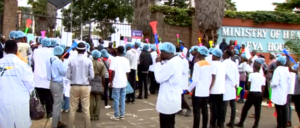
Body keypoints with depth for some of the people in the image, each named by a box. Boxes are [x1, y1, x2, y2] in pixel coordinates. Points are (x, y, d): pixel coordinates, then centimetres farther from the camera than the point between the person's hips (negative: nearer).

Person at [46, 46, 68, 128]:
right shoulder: (58, 61, -18)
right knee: (57, 104, -1)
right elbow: (64, 73, -10)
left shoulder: (50, 60, 7)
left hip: (52, 83, 9)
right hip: (58, 84, -9)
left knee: (57, 103, 19)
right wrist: (62, 62, 1)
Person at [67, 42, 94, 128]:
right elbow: (92, 76, -7)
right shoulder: (89, 61, -6)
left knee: (72, 109, 9)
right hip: (85, 87, -1)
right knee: (86, 109, 6)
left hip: (74, 86, 1)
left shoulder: (71, 61, -4)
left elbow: (68, 76, -3)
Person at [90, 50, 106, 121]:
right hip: (99, 84, 1)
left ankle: (91, 116, 7)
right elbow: (103, 76, -3)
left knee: (91, 100, 4)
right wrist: (103, 84, 8)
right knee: (98, 100, 7)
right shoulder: (101, 64, -3)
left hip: (91, 83, 0)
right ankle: (96, 116, 10)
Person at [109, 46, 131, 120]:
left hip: (116, 83, -4)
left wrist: (111, 81, -5)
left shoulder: (114, 59, -8)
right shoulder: (126, 60, 4)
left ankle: (116, 116, 7)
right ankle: (122, 115, 15)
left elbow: (113, 71, -12)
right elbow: (127, 72, 6)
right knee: (122, 99, 11)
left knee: (116, 99, 2)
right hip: (124, 82, 4)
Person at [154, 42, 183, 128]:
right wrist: (162, 63, 0)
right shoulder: (177, 60, 5)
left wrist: (158, 63, -12)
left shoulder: (171, 63, -26)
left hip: (168, 101, -10)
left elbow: (159, 78, -20)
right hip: (173, 99, 10)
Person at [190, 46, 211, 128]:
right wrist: (208, 87, 18)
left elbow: (195, 80, -15)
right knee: (205, 111, 10)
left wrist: (192, 89, -3)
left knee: (196, 112, 0)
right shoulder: (209, 64, 7)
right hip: (206, 92, 6)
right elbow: (210, 78, 10)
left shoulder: (197, 64, -13)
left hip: (198, 92, -6)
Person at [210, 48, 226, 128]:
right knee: (220, 108, 11)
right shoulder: (223, 65, 11)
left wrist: (209, 88, -11)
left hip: (214, 90, -7)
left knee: (214, 108, 0)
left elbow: (213, 77, -15)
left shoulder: (213, 63, -10)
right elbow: (224, 77, 15)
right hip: (221, 90, 7)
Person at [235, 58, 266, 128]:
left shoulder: (252, 75, -4)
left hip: (252, 93, -4)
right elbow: (263, 87, 5)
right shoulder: (263, 77, 7)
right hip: (259, 94, 4)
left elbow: (248, 84, -4)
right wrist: (261, 94, 14)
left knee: (245, 108, 7)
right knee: (257, 110, 7)